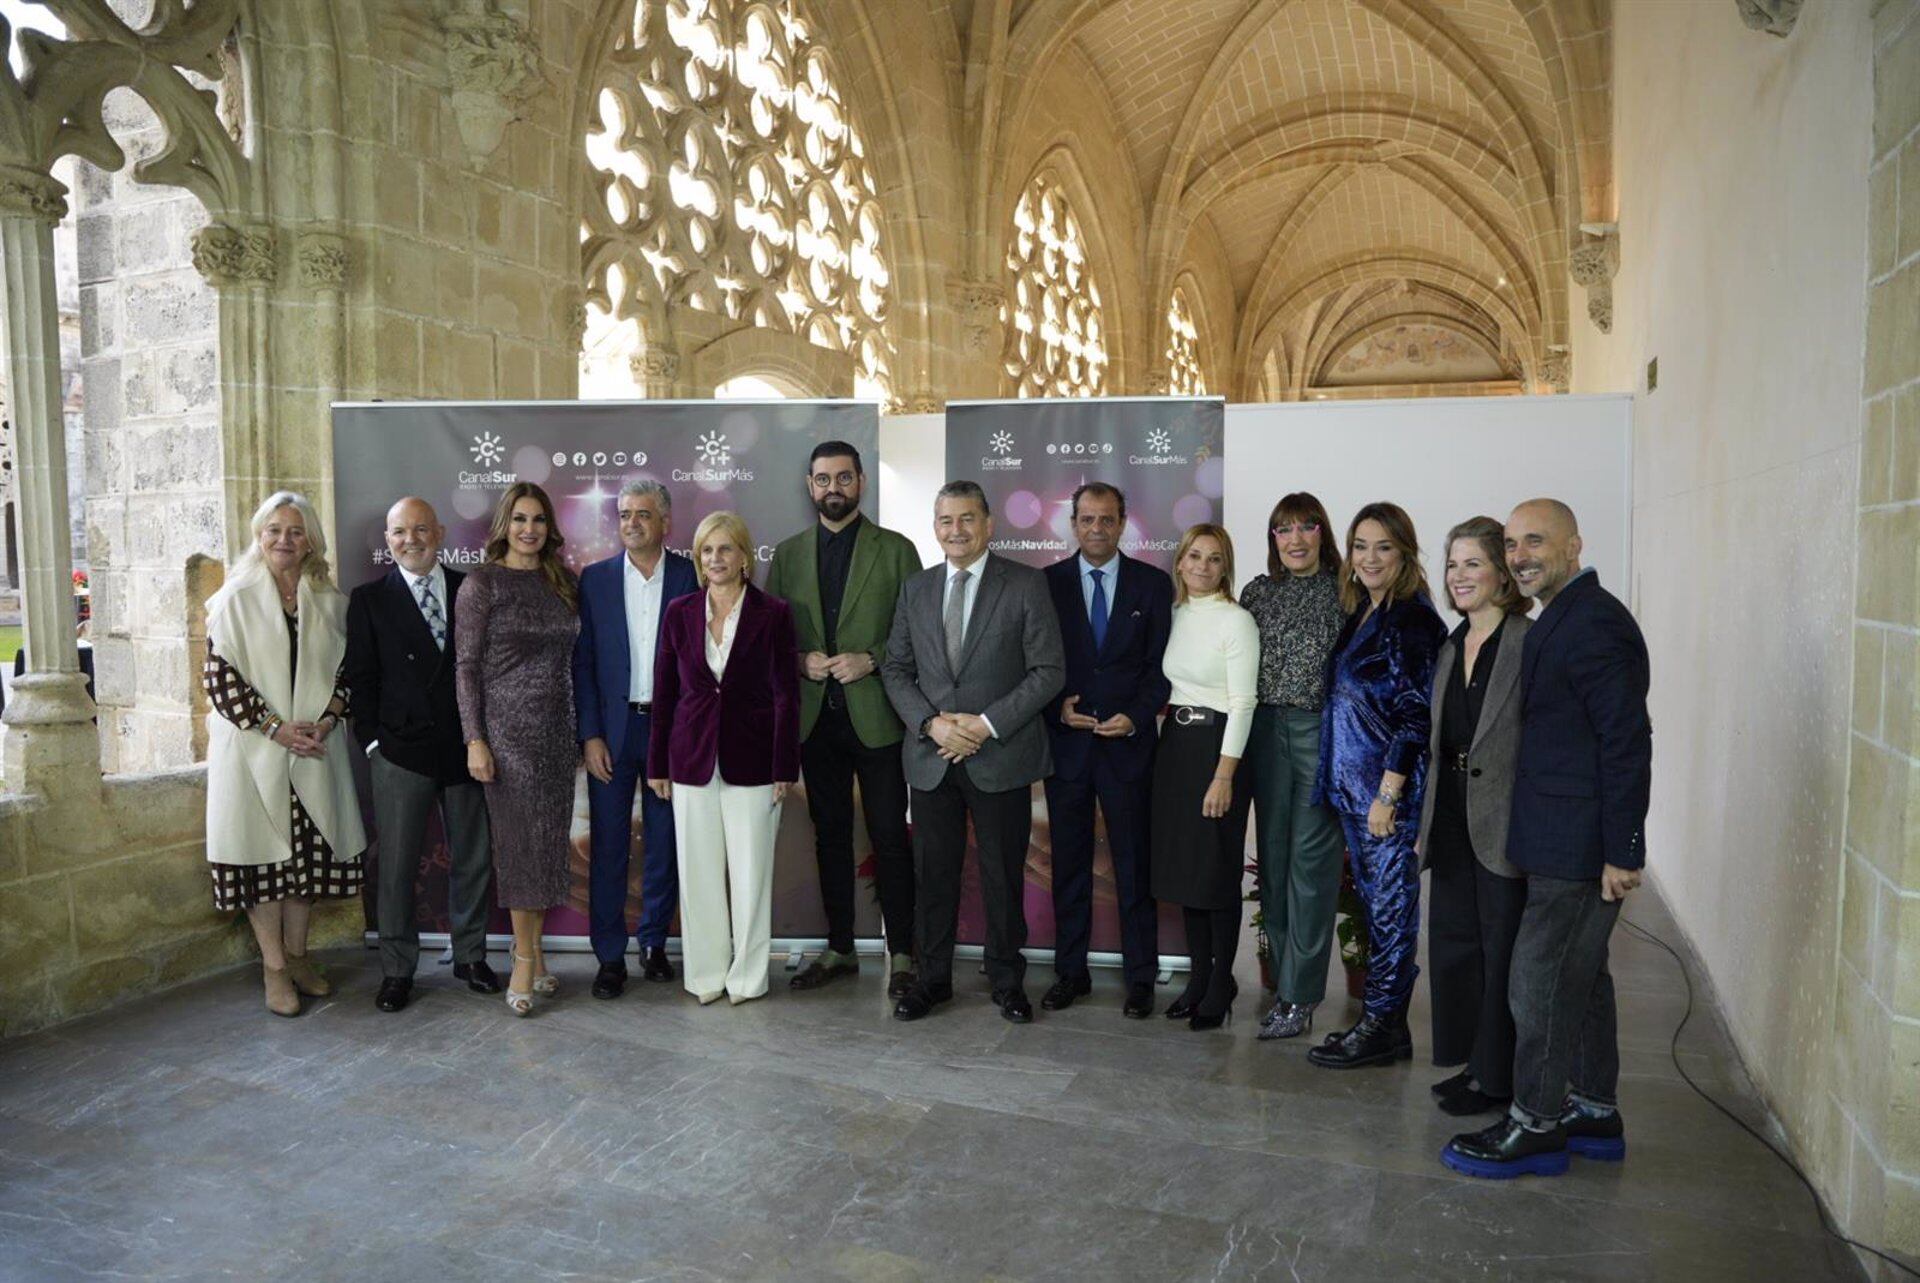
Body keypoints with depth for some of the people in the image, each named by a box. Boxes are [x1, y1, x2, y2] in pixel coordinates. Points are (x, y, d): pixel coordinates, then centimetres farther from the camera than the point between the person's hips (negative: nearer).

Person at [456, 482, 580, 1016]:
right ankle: (525, 958, 8)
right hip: (507, 725, -5)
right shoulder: (483, 582, -4)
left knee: (550, 838, 7)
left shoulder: (562, 582, 10)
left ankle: (533, 949, 20)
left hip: (557, 727, 5)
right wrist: (475, 740, -11)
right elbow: (466, 665, -5)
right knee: (520, 838, -2)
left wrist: (581, 728, 10)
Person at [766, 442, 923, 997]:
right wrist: (800, 661, -8)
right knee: (830, 836, 12)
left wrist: (870, 659, -16)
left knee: (890, 837, 1)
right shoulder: (787, 554, 10)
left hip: (875, 716, -3)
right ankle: (840, 948, 24)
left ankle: (901, 954, 11)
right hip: (814, 717, 4)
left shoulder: (896, 550, 1)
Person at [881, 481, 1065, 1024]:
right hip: (931, 757, 3)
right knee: (933, 873, 10)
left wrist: (987, 724, -14)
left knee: (1003, 876, 8)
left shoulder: (1026, 584, -3)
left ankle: (1006, 980, 24)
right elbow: (895, 669, 9)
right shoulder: (915, 589, 9)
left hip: (1001, 758, -3)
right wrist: (931, 723, -8)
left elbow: (1049, 670, -7)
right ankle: (933, 978, 24)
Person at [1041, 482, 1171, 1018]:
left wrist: (1136, 717, -11)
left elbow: (1162, 665, 2)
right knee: (1068, 863, 10)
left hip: (1129, 742, -1)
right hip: (1065, 741, 1)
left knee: (1134, 867, 5)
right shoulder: (1047, 583, 4)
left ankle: (1141, 978, 16)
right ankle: (1070, 971, 21)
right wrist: (1058, 708, -10)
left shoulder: (1153, 584, 3)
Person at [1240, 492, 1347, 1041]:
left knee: (1311, 859, -3)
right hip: (1266, 731, 4)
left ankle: (1298, 996, 4)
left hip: (1322, 730, -4)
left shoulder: (1344, 590, -2)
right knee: (1272, 856, 9)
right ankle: (1286, 980, 21)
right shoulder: (1258, 590, 10)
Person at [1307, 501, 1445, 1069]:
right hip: (1352, 782, 9)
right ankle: (1380, 1017, 24)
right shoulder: (1362, 612, 13)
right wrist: (1351, 785, 15)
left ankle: (1384, 1026, 12)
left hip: (1390, 784, -9)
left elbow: (1416, 714, -17)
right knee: (1375, 900, 14)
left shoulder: (1411, 619, -13)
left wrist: (1388, 793, -19)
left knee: (1390, 903, 1)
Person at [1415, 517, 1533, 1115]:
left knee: (1502, 947, 4)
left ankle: (1496, 1077, 17)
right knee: (1453, 937, 15)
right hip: (1452, 816, 8)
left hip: (1504, 818, -8)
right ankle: (1471, 1061, 30)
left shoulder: (1529, 645, -13)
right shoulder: (1449, 650, 12)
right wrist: (1427, 821, 15)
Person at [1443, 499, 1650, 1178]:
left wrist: (1623, 851, -20)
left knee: (1540, 981, -1)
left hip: (1576, 845, -10)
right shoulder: (1565, 618, 14)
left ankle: (1536, 1126, 12)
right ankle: (1594, 1113, 32)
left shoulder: (1593, 621, -17)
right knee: (1580, 975, 19)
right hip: (1565, 842, 10)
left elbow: (1628, 739, -21)